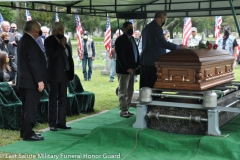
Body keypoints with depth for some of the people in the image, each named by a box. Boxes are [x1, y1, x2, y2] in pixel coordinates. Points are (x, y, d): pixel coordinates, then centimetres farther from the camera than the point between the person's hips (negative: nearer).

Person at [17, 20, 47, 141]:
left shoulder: (23, 40, 16)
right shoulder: (30, 42, -16)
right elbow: (34, 63, -22)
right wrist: (40, 80, -22)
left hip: (24, 80, 10)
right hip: (31, 81, -10)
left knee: (27, 107, 15)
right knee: (31, 108, -5)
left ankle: (25, 131, 22)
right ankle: (28, 133, -1)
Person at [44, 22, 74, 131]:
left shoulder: (63, 41, 10)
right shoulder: (49, 40, -6)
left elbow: (69, 58, 13)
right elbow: (52, 55, -20)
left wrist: (71, 73, 9)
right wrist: (62, 45, -16)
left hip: (64, 74, 6)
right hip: (54, 74, -6)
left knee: (63, 99, 7)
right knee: (53, 99, -1)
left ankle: (61, 122, 13)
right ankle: (52, 124, 2)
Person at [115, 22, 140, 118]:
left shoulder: (132, 39, 15)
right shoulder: (120, 40, -10)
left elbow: (136, 52, 16)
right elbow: (120, 56, -17)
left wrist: (137, 65, 3)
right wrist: (127, 68, -21)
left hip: (132, 69, 8)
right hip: (123, 70, -8)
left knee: (130, 91, 12)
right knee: (123, 92, -2)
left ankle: (126, 109, 20)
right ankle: (123, 111, 3)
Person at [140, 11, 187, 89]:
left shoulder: (146, 28, 18)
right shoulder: (157, 28, -12)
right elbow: (162, 42, -26)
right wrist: (178, 47, -22)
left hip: (144, 62, 9)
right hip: (154, 62, -9)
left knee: (144, 87, 9)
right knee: (153, 87, -7)